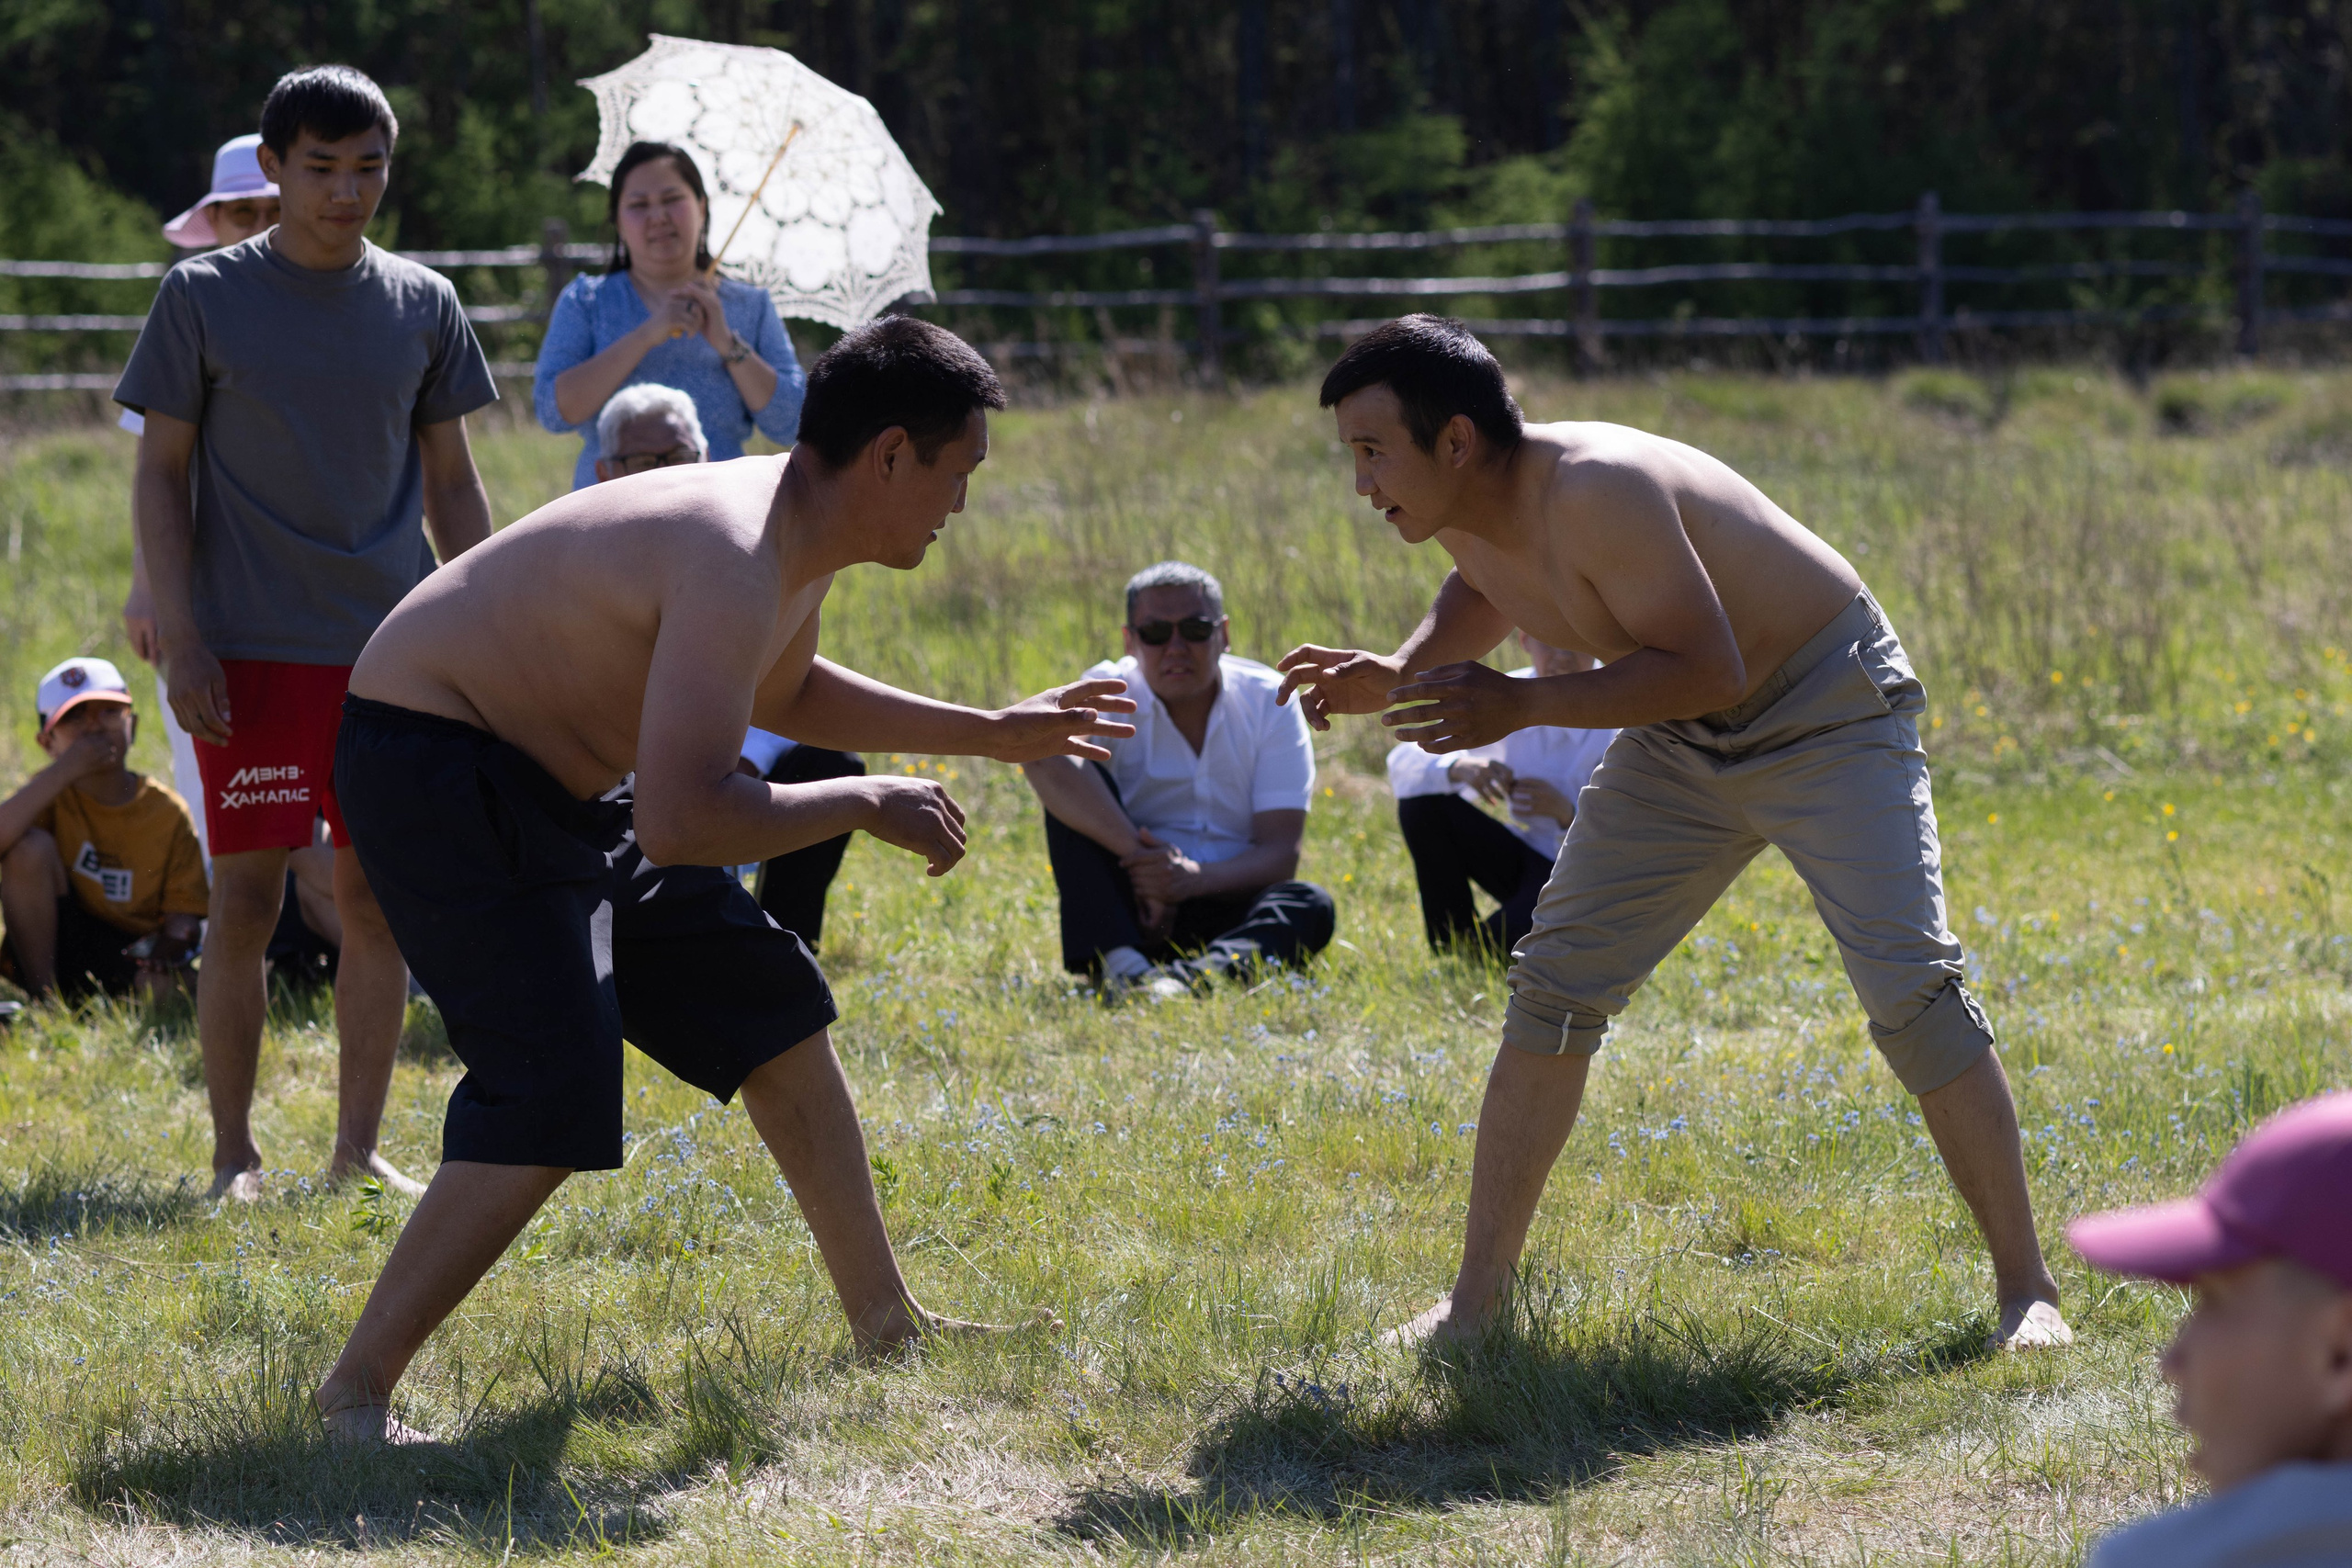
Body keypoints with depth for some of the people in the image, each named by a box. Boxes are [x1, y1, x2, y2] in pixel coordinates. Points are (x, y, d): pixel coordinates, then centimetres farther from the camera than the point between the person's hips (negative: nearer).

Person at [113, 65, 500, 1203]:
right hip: (254, 650, -3)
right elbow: (162, 474, 0)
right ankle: (234, 1154, 6)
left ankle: (359, 1147, 12)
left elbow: (450, 481, 14)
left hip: (394, 650, 3)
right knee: (245, 899, -3)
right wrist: (180, 637, -8)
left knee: (378, 897, 4)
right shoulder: (205, 297, -1)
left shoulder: (423, 305, 7)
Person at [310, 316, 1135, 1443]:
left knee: (767, 1000, 16)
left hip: (553, 774, 11)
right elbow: (680, 823, -40)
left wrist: (991, 735, 25)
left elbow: (784, 694, 26)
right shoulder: (736, 559, -31)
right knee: (552, 1096, -21)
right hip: (432, 763, -11)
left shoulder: (800, 538, 2)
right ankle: (354, 1393, -14)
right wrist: (864, 806, -25)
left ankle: (886, 1321, 28)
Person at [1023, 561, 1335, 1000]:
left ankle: (1195, 974, -60)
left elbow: (1281, 853, -10)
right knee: (1069, 789, -23)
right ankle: (1118, 963, -43)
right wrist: (1137, 854, -37)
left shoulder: (1270, 703, -2)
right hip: (1127, 909, -1)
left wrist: (1196, 878, -30)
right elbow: (1039, 751, -31)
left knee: (1311, 907, -30)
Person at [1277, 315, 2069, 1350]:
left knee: (1908, 986, -17)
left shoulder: (1596, 490, -34)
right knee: (1553, 985, 2)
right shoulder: (1461, 515, -8)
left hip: (1829, 716, -8)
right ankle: (1476, 1296, 9)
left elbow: (1708, 669, -36)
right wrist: (1398, 674, -2)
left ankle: (2026, 1288, -7)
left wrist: (1521, 705, -37)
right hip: (1684, 742, 8)